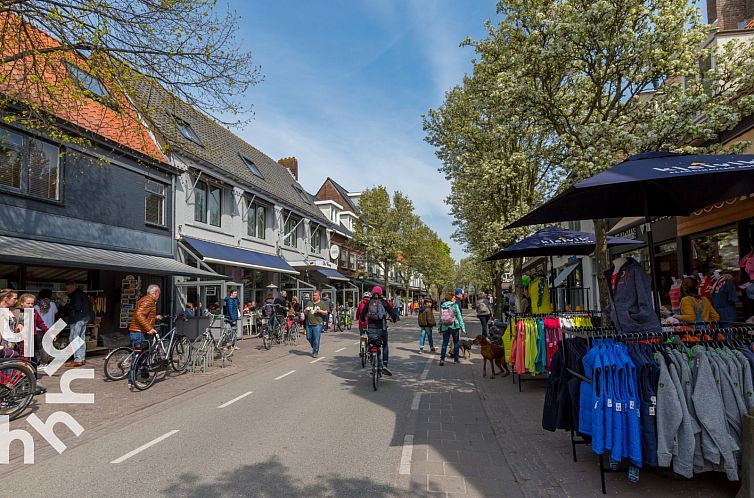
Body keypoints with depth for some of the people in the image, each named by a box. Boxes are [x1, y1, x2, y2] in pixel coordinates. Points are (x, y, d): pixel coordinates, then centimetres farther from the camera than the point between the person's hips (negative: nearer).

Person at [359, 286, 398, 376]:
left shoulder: (369, 303, 4)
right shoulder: (384, 302, -1)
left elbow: (362, 316, 5)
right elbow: (392, 313, -3)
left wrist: (365, 320, 27)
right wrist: (394, 319, 18)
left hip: (371, 329, 2)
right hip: (381, 328, -1)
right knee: (385, 346, 15)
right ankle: (384, 364, 2)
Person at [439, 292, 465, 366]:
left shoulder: (442, 306, 4)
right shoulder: (455, 305, -6)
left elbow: (440, 318, 8)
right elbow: (459, 317, -8)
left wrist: (439, 328, 14)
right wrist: (463, 328, -5)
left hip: (445, 327, 3)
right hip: (454, 326, -3)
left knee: (444, 343, 6)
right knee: (456, 342, 14)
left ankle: (442, 359, -5)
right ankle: (456, 358, 21)